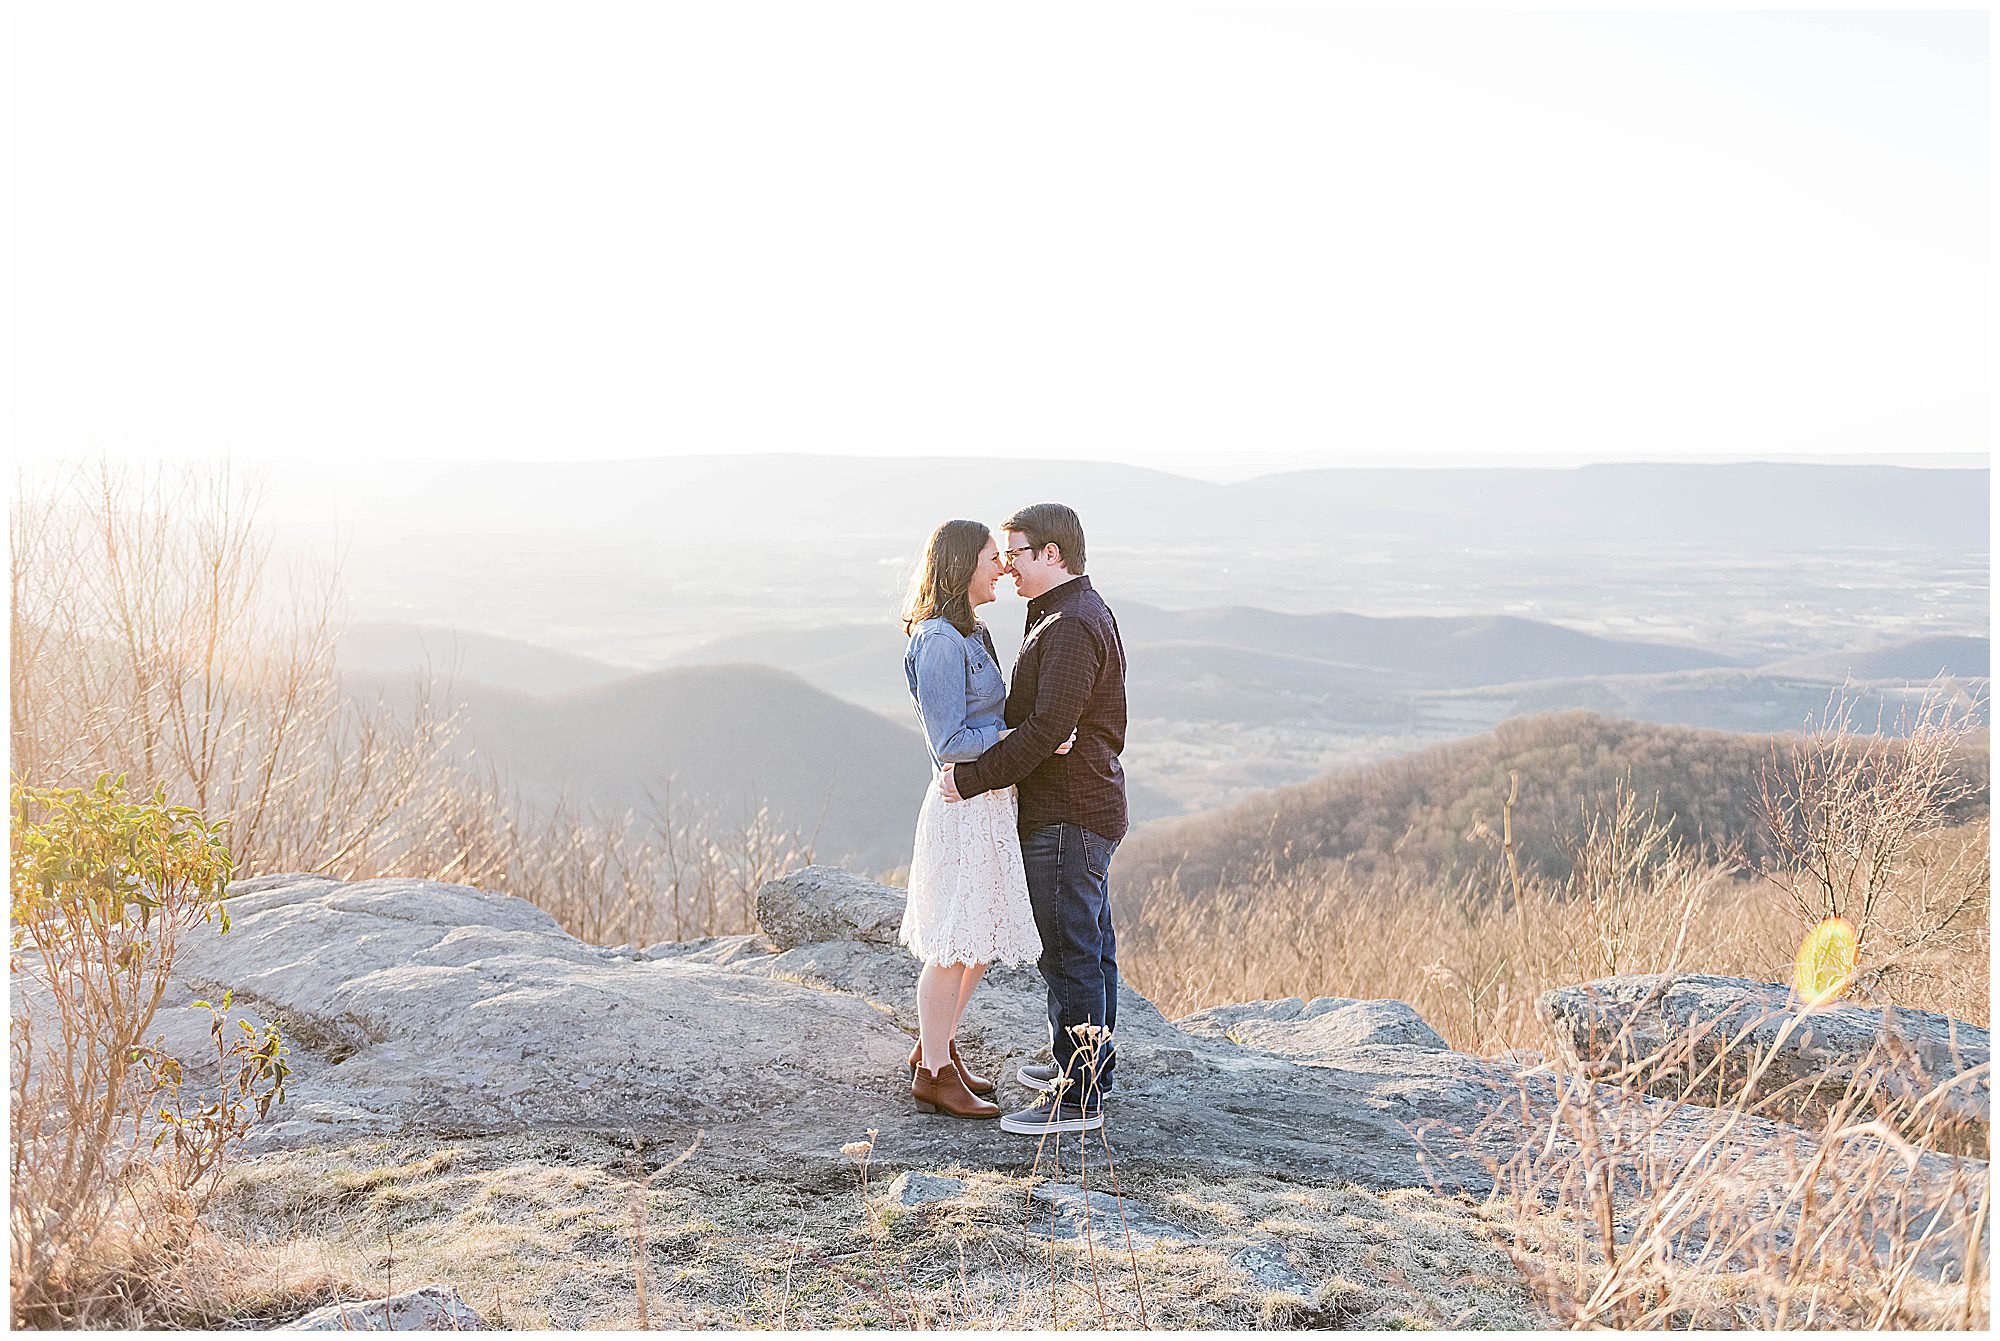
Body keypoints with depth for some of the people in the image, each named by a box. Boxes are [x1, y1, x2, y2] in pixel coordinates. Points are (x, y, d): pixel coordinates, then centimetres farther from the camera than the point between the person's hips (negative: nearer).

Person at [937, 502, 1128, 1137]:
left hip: (1065, 818, -11)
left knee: (1070, 954, -6)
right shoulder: (1084, 613, 16)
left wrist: (971, 779, -20)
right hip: (1092, 805, 11)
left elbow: (1048, 729, -25)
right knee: (1092, 946, 19)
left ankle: (1077, 1097, -1)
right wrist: (996, 738, 4)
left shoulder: (1072, 626, -19)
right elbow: (1032, 710, 19)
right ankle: (1090, 1064, 31)